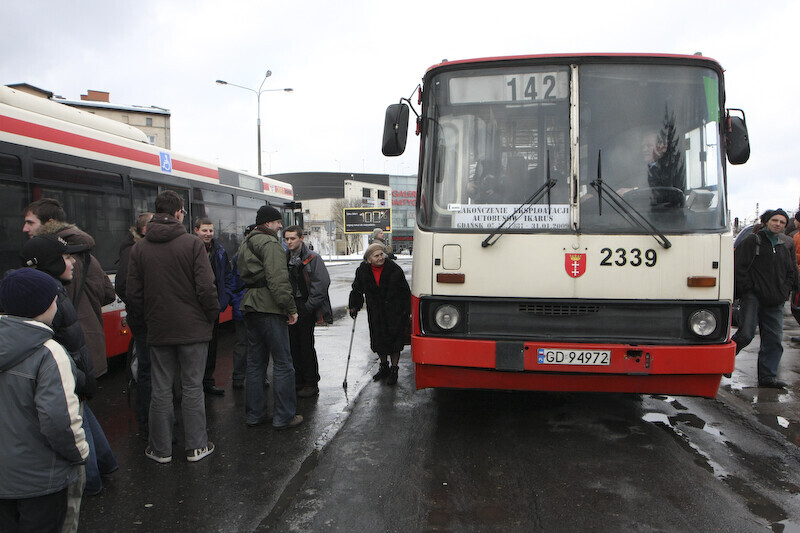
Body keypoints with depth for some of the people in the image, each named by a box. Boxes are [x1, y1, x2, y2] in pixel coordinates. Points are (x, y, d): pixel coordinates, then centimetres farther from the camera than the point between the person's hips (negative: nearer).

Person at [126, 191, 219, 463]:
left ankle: (161, 449, 20)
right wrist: (212, 315, 2)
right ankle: (196, 446, 14)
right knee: (192, 387, 6)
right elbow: (206, 287, -14)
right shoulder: (192, 243, -10)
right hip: (192, 328, -3)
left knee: (161, 388, 11)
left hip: (158, 329, 3)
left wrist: (148, 316, 16)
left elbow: (134, 294, 2)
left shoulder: (139, 248, 1)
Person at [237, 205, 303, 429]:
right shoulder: (270, 243, -11)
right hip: (269, 308, -10)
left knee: (256, 362, 15)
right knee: (283, 363, -2)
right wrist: (291, 308, -17)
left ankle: (254, 414, 20)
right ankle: (284, 416, 2)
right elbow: (278, 279, -20)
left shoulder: (245, 244, 20)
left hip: (250, 307, 10)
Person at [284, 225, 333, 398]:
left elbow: (322, 283, -13)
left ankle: (311, 384, 6)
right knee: (293, 345, 10)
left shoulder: (312, 258, -7)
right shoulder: (284, 259, 12)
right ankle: (298, 381, 22)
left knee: (306, 345, -4)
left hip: (305, 307, -6)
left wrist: (308, 307, -15)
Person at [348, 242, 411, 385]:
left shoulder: (394, 269, -11)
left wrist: (406, 310, -8)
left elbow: (405, 290, -5)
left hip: (394, 311, -3)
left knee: (394, 340, 1)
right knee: (378, 340, 10)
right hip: (375, 313, 3)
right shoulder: (363, 271, -3)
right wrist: (353, 306, 7)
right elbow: (357, 290, 11)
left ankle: (394, 370, 16)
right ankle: (384, 367, 31)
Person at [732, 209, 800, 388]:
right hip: (753, 296, -5)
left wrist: (785, 290, 9)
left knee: (774, 339, 5)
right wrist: (746, 288, -11)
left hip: (775, 301, 6)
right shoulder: (753, 241, -2)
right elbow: (738, 266, -7)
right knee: (746, 334, -15)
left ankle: (767, 376, 14)